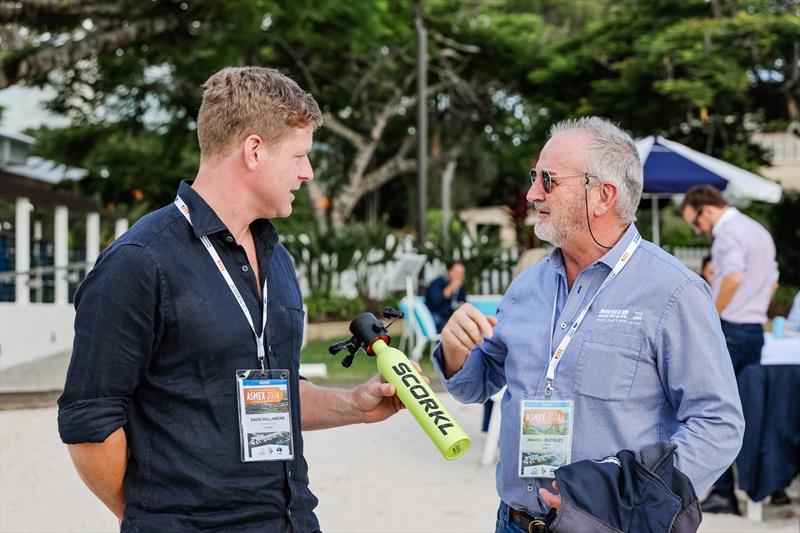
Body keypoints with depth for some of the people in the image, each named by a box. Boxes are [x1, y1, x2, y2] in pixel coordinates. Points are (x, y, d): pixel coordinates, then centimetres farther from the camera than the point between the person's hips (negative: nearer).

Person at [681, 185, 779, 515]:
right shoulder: (759, 231, 19)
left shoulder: (728, 232, -12)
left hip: (729, 331, -9)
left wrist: (710, 317, -17)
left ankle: (723, 493, -4)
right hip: (755, 331, 9)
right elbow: (772, 281, 24)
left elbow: (733, 278, -26)